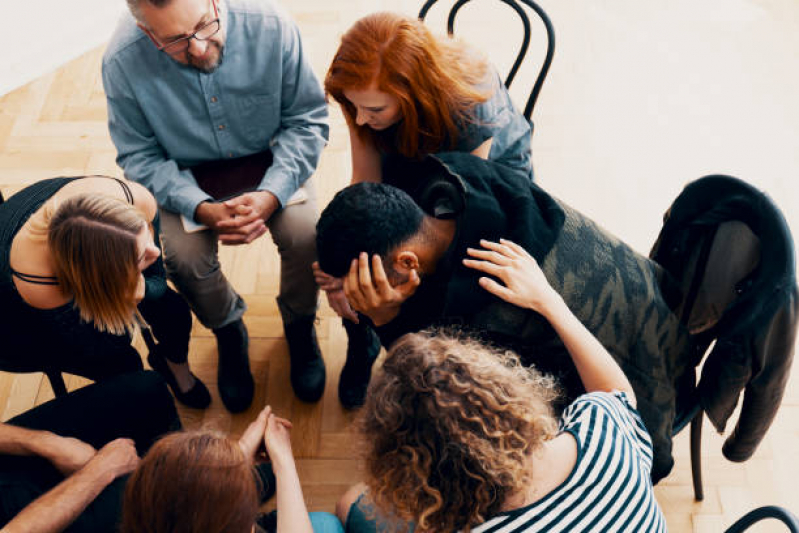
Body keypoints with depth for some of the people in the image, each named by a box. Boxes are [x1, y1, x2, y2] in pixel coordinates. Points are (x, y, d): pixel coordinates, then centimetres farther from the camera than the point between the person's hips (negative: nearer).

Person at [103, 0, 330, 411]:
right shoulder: (123, 62, -23)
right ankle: (228, 330, 12)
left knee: (305, 234, -25)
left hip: (268, 161, 0)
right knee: (183, 257, -24)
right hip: (187, 175, 0)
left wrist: (272, 194, -26)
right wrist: (202, 209, -27)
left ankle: (299, 325, 9)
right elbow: (139, 157, -10)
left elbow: (307, 118, -12)